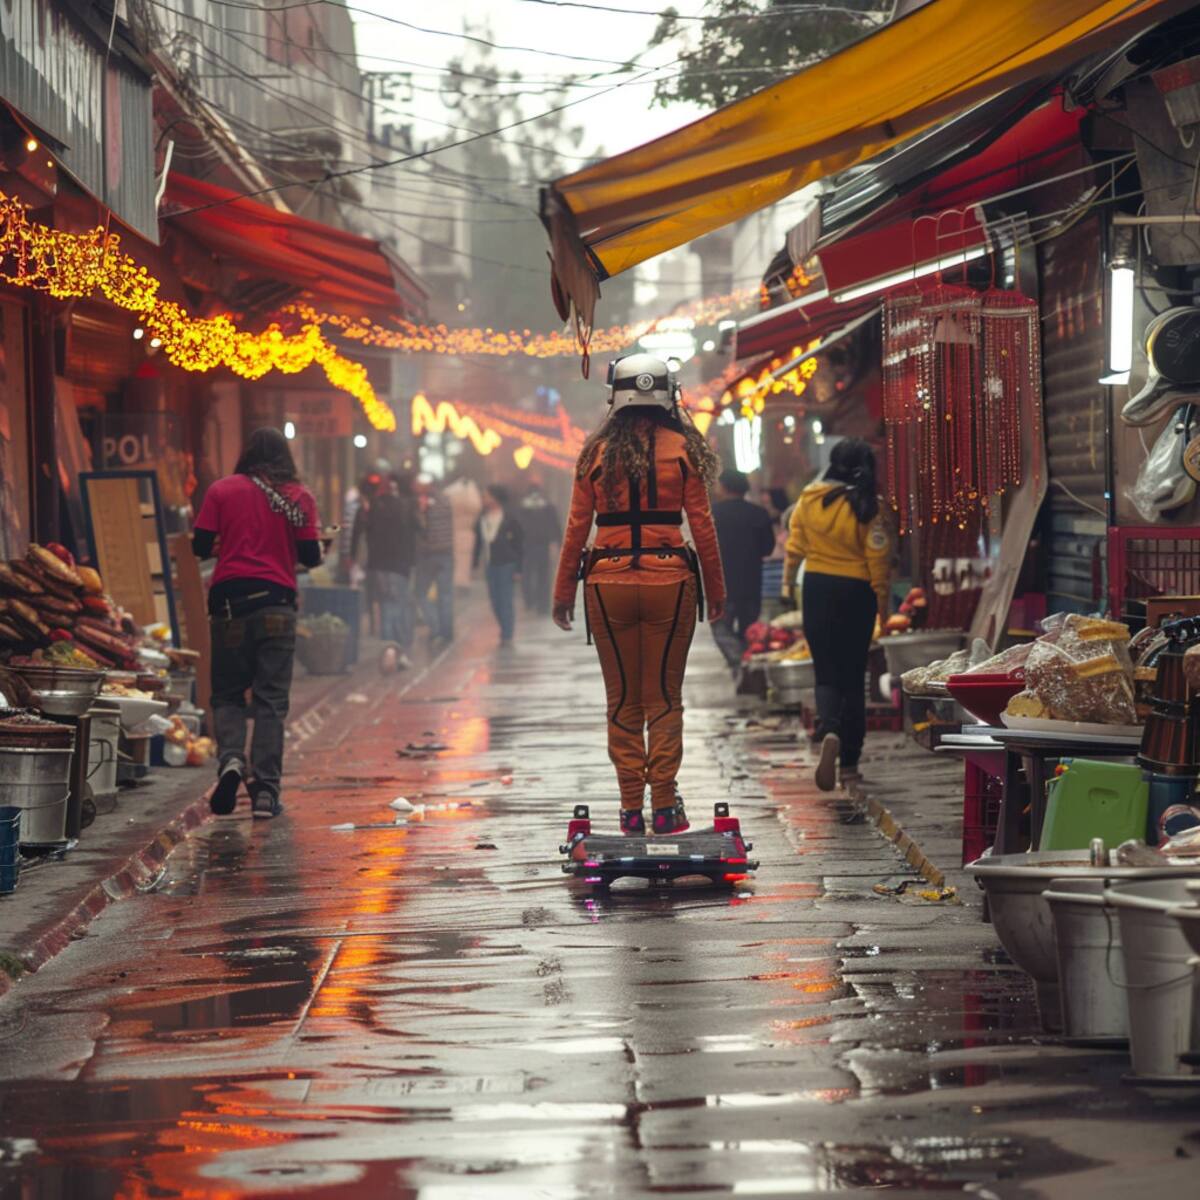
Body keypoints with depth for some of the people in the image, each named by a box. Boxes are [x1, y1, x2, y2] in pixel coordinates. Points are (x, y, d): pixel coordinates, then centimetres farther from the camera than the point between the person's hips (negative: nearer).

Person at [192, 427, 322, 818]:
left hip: (229, 599, 0)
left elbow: (201, 546, 3)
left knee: (227, 694, 11)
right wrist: (319, 548, 24)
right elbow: (310, 556, 1)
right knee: (271, 700, 2)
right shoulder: (298, 496, 6)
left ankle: (230, 758, -16)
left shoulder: (222, 490, 6)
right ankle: (265, 791, -3)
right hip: (276, 602, 0)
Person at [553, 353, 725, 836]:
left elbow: (577, 527, 3)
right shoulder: (683, 449, 0)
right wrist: (716, 590, 7)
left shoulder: (597, 452, 2)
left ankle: (632, 808, 8)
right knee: (664, 697, 7)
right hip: (669, 581, -1)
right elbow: (702, 525, 0)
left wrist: (564, 592, 10)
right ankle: (664, 806, 4)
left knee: (623, 700, 9)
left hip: (609, 583, 1)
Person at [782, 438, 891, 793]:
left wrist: (788, 582, 19)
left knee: (826, 672, 7)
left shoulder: (809, 499, -3)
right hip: (856, 592, -2)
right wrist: (883, 602, 2)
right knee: (853, 677, 10)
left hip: (817, 588, 2)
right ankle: (849, 763, 11)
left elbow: (795, 545, 4)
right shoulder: (865, 508, -11)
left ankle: (829, 731, -25)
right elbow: (878, 559, -9)